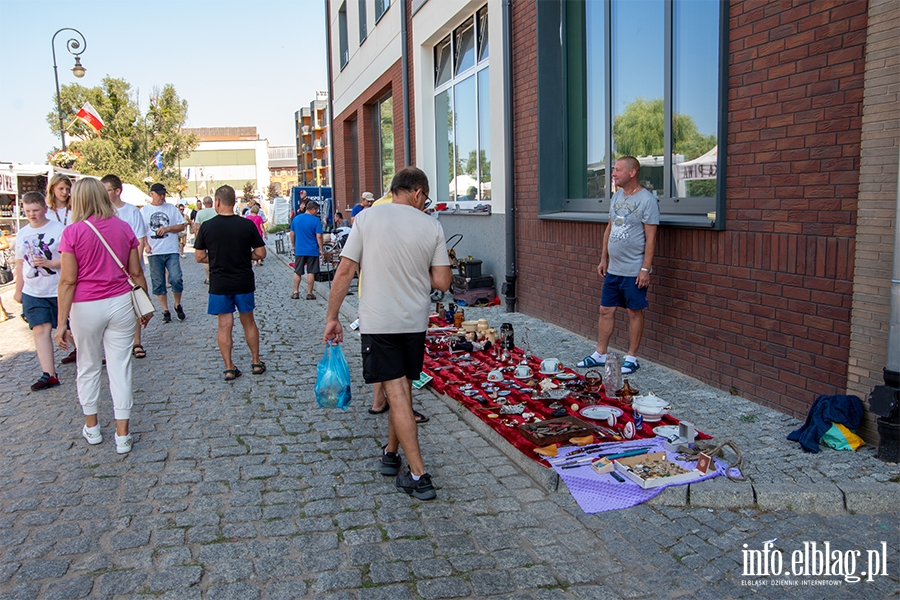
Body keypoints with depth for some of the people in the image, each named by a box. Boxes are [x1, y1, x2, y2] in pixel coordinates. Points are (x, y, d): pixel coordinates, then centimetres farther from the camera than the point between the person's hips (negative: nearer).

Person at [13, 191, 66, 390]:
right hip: (33, 292, 4)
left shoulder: (59, 229, -8)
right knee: (40, 330, -2)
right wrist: (18, 290, 20)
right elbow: (20, 263, 17)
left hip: (59, 290, -4)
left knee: (69, 329, 7)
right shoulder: (22, 234, 9)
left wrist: (49, 263, -26)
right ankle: (49, 374, -1)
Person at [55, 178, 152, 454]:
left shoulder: (73, 232, -9)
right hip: (120, 303, 2)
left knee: (88, 366, 16)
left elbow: (68, 281, -10)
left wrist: (61, 322, -6)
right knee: (120, 366, 5)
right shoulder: (124, 228, 0)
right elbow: (136, 272, 4)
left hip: (86, 307, -2)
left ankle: (92, 427, 30)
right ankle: (122, 436, 8)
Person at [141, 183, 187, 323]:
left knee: (176, 279, -11)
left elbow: (182, 226, 6)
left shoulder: (171, 208, 6)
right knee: (158, 283, 5)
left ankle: (178, 305, 13)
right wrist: (146, 244, -11)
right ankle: (165, 311, 15)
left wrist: (167, 228, -10)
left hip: (171, 251, -1)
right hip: (154, 253, 1)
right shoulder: (144, 211, 6)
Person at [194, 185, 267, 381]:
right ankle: (256, 363, 21)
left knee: (224, 325, 7)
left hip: (219, 284, -1)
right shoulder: (247, 225, -7)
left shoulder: (207, 226, -8)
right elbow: (260, 253, -4)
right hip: (244, 282, 1)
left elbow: (199, 256, -3)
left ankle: (229, 368, 9)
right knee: (248, 322, 15)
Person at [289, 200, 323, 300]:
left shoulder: (296, 218, 4)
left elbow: (292, 234, 10)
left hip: (299, 250, 4)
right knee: (311, 272, 4)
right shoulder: (315, 220, -10)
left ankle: (295, 293, 14)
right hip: (312, 251, -4)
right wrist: (321, 249, -4)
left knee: (297, 272, 12)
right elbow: (319, 236, -12)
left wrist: (293, 246, 21)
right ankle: (309, 293, 7)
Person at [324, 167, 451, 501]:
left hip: (377, 321, -2)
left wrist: (332, 317, 0)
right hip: (415, 322, 2)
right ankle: (391, 454, 35)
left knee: (397, 394, -1)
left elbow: (345, 272, -8)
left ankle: (418, 476, 0)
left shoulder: (367, 218, -4)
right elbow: (442, 283, -3)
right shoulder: (432, 226, -1)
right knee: (403, 390, 18)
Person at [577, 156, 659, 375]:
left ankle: (631, 358, 15)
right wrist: (603, 259, 16)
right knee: (606, 310, 10)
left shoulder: (647, 200, -12)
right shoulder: (617, 196, 11)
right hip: (613, 269, 7)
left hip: (634, 271, -7)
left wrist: (645, 268, -18)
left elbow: (651, 238, -14)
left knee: (634, 312, 4)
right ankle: (600, 354, 20)